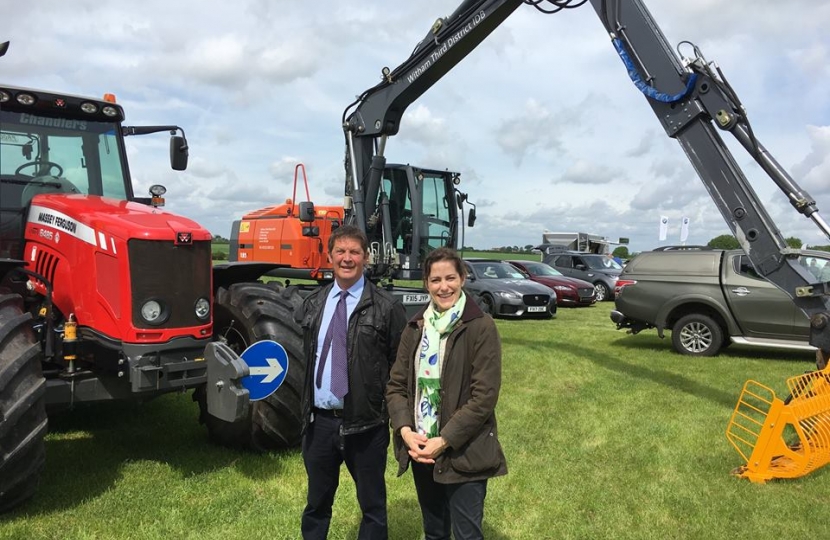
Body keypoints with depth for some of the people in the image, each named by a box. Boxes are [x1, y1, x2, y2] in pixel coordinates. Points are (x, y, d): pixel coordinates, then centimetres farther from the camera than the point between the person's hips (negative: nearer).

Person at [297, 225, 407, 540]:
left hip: (366, 425, -4)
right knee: (317, 503, 21)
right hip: (319, 421, 4)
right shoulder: (312, 305, 6)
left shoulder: (386, 308, -9)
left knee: (372, 505, 14)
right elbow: (307, 359, 12)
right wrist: (306, 412, 10)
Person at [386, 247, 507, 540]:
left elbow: (484, 395, -15)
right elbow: (396, 384, 5)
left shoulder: (481, 327, -10)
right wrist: (405, 430, -11)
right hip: (420, 449, 5)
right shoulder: (415, 327, 6)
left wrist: (444, 441, -18)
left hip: (464, 453, -5)